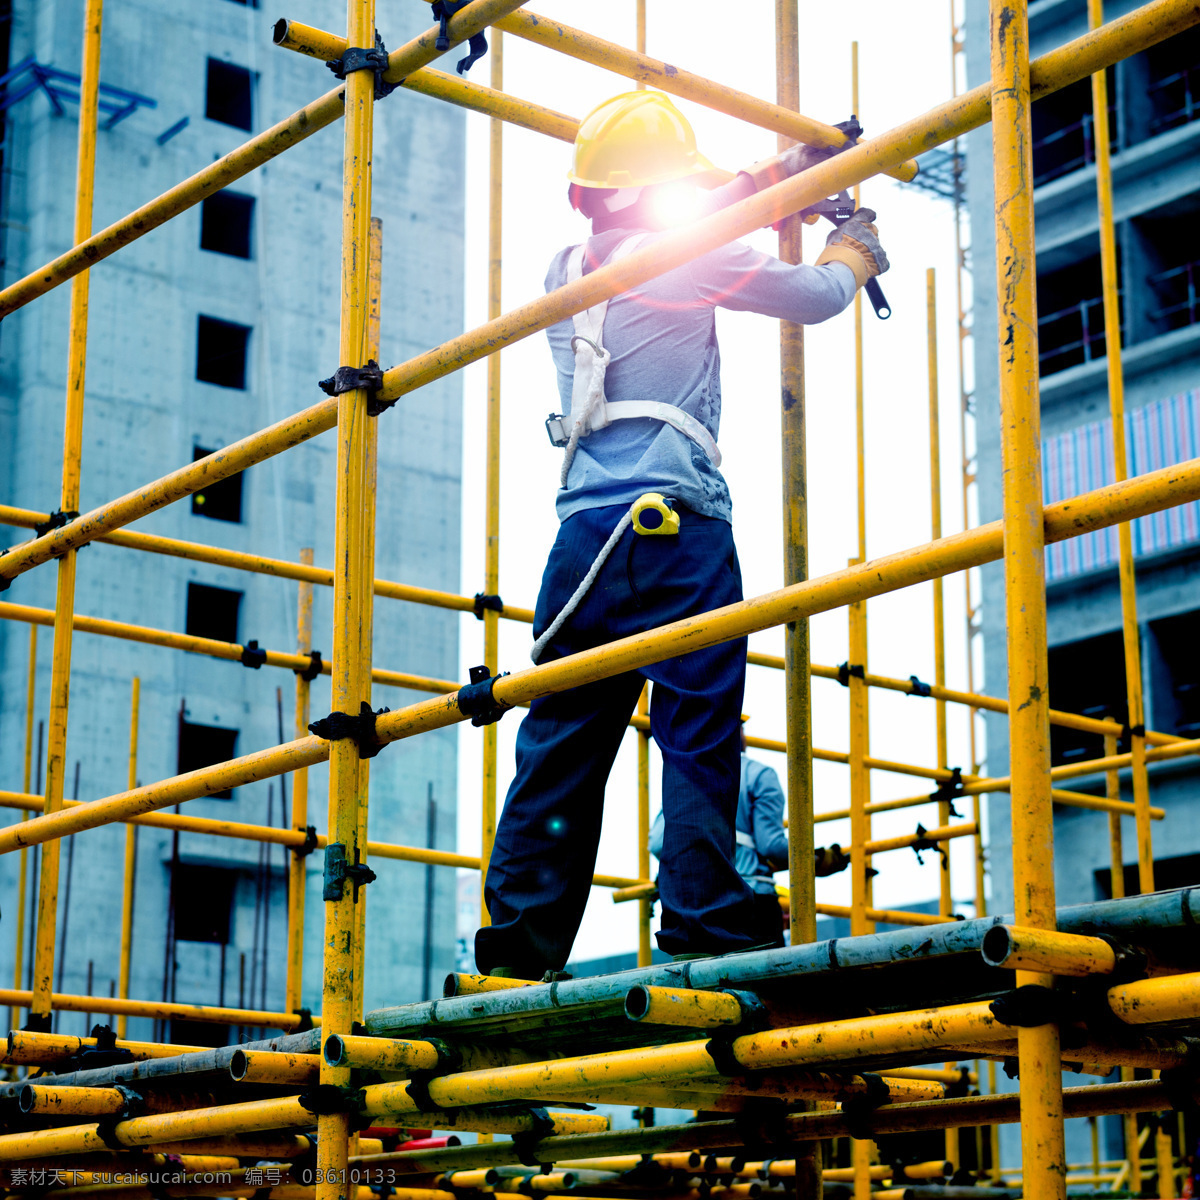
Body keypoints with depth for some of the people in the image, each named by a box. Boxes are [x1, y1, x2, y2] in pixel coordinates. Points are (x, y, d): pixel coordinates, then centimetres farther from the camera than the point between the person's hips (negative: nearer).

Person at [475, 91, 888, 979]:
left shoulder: (570, 268, 17)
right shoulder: (686, 256, -1)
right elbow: (818, 297, 11)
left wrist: (777, 175, 41)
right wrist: (856, 247, 33)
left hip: (585, 537, 6)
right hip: (678, 528, -6)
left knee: (560, 750, 6)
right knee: (699, 747, -6)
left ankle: (515, 956, 3)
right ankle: (702, 947, -12)